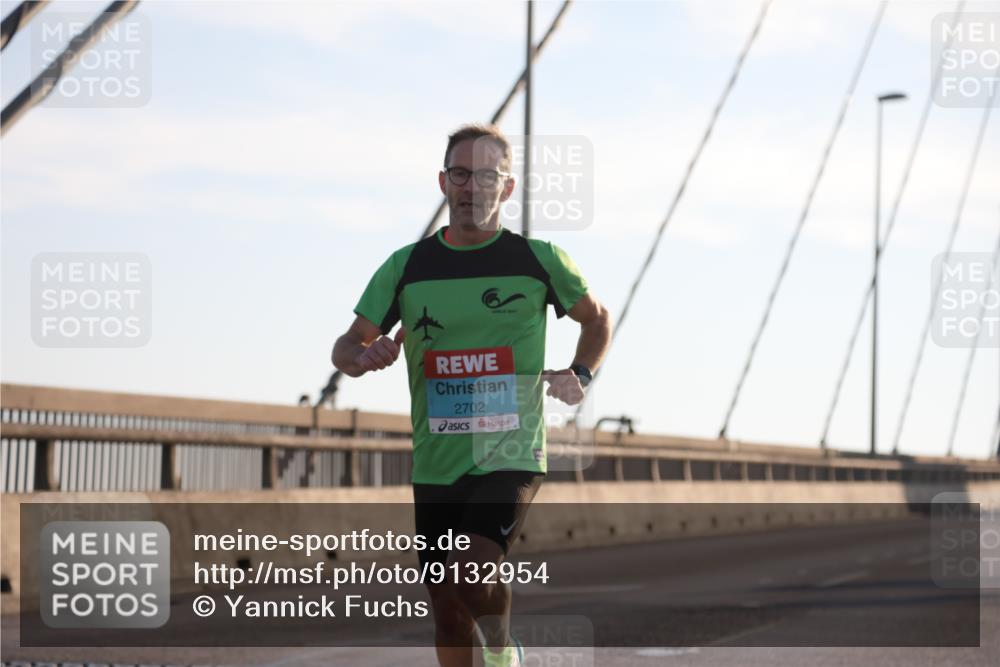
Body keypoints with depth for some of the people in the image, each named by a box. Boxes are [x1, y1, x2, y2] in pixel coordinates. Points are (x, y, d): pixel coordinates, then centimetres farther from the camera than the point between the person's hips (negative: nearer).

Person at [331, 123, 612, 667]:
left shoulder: (539, 260, 2)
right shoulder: (406, 267, 5)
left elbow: (597, 319, 19)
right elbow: (346, 347, 8)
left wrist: (579, 373, 1)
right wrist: (364, 356, -15)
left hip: (511, 458, -3)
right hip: (434, 466, 3)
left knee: (471, 569, -25)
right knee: (448, 616, 5)